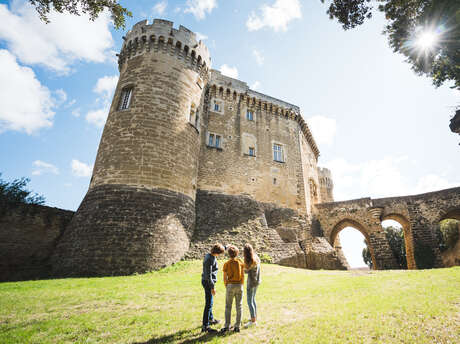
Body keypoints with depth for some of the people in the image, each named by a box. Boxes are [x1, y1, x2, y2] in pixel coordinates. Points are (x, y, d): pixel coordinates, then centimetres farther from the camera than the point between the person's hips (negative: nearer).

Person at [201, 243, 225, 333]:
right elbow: (208, 274, -25)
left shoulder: (209, 255, 4)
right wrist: (212, 287, -22)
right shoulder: (209, 259, -24)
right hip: (208, 282, -10)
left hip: (206, 281, 10)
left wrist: (226, 247, 28)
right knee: (209, 304, -5)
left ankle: (211, 319, 40)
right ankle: (205, 326, 1)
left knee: (209, 302, 24)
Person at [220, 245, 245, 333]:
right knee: (239, 306, 10)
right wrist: (241, 286, 11)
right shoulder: (241, 263, -1)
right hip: (239, 285, 2)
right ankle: (237, 326, 13)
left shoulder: (226, 264, -6)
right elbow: (243, 276, 0)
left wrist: (226, 287, 10)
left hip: (230, 286, -2)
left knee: (228, 307, 8)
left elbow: (225, 278, -5)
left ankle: (227, 326, 6)